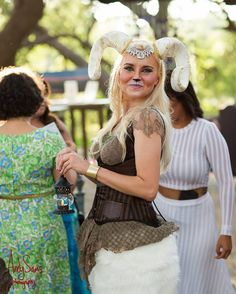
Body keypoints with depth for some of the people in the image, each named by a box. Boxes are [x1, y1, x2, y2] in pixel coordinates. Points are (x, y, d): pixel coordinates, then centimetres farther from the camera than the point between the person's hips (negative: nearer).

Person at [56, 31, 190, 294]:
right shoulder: (122, 118, 11)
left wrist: (89, 168, -17)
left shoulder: (148, 117, -15)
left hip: (132, 240, -8)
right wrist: (75, 164, 2)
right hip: (110, 235, 8)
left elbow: (147, 188, -19)